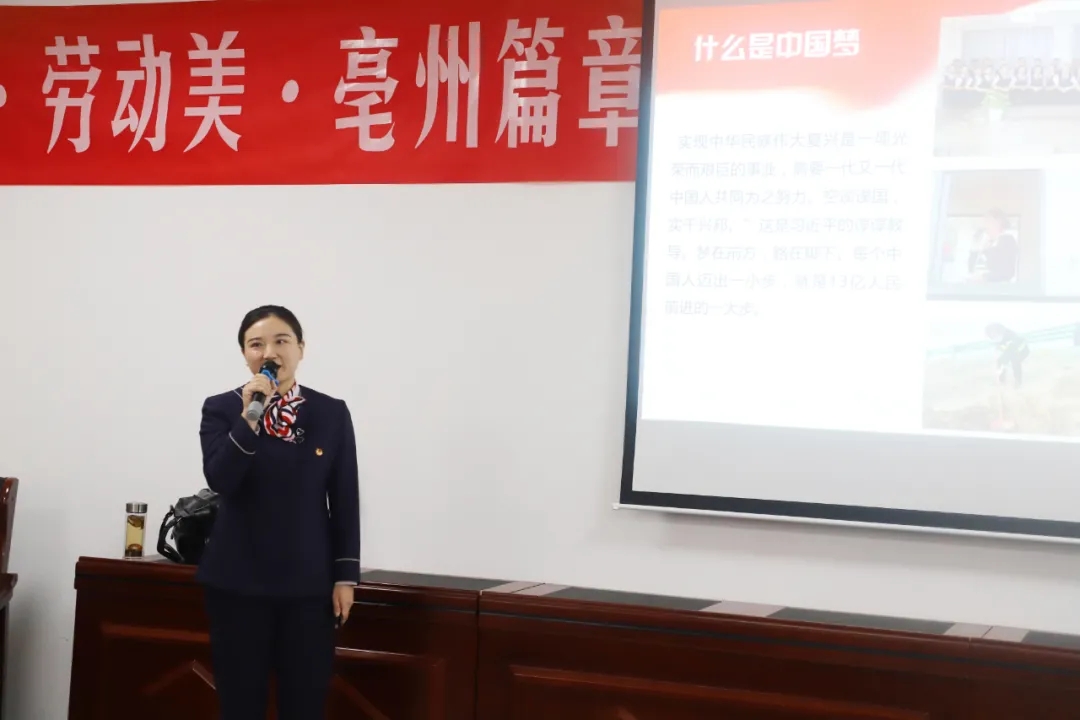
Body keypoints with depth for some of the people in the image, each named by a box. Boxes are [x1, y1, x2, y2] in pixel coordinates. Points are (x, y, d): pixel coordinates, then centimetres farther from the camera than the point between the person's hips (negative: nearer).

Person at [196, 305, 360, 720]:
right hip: (238, 581, 0)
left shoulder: (332, 413, 3)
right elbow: (219, 481, -14)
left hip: (309, 583, 1)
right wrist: (249, 418, -23)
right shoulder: (221, 409, 0)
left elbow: (345, 500, 4)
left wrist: (346, 576, 0)